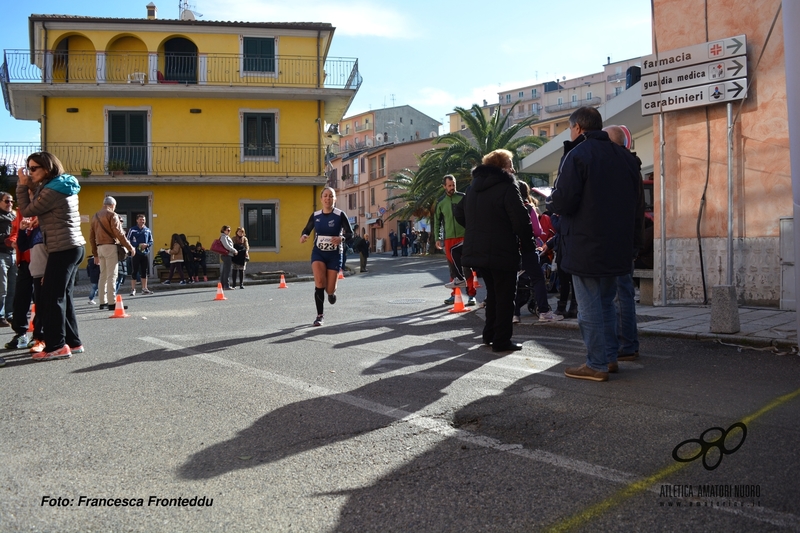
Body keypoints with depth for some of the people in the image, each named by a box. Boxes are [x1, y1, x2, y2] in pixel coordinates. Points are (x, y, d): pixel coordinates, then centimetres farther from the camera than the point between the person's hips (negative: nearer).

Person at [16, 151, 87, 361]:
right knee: (63, 296, 13)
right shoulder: (64, 186, 13)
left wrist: (22, 185, 1)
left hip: (62, 250, -10)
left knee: (51, 298, -4)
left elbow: (27, 211, -6)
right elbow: (40, 200, 24)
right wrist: (30, 185, 12)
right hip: (73, 247, 10)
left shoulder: (52, 191, -16)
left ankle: (56, 346, -2)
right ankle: (73, 342, 16)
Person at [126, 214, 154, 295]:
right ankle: (133, 289, 5)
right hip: (135, 253, -3)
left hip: (145, 253, 3)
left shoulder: (148, 230, 7)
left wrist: (146, 245, -10)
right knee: (134, 272, 0)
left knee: (144, 272, 8)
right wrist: (138, 245, -15)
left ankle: (144, 289, 14)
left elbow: (151, 241, 11)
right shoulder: (132, 230, -2)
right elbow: (128, 241, -3)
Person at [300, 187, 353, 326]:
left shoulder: (340, 215, -8)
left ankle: (331, 292, 40)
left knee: (330, 289, -1)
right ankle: (320, 315, -5)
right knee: (319, 282, -20)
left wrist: (341, 238, -30)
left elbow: (350, 233, -8)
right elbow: (307, 229, 14)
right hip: (318, 253, 1)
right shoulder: (315, 215, 1)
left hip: (334, 254, -1)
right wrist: (303, 236, -9)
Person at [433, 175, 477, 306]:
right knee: (452, 267, 8)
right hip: (448, 238, 3)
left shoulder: (463, 198, 1)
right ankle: (454, 295, 17)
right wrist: (437, 238, 8)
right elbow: (437, 221, 13)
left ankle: (471, 295, 1)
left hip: (464, 236, -3)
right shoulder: (440, 202, 8)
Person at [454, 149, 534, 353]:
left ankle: (489, 334, 26)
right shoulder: (507, 186, -12)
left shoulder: (474, 187, 14)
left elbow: (459, 212, 20)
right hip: (502, 251, -8)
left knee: (493, 292, 21)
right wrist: (528, 246, -8)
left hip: (477, 250, 8)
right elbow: (521, 220, -18)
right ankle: (501, 340, 4)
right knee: (505, 295, 1)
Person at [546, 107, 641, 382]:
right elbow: (632, 198, 16)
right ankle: (610, 356, 25)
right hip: (616, 246, 8)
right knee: (607, 302, 19)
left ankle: (596, 365, 5)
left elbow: (563, 202, -19)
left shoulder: (577, 155, -13)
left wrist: (550, 200, 2)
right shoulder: (624, 156, 11)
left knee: (589, 307, 0)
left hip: (585, 247, -7)